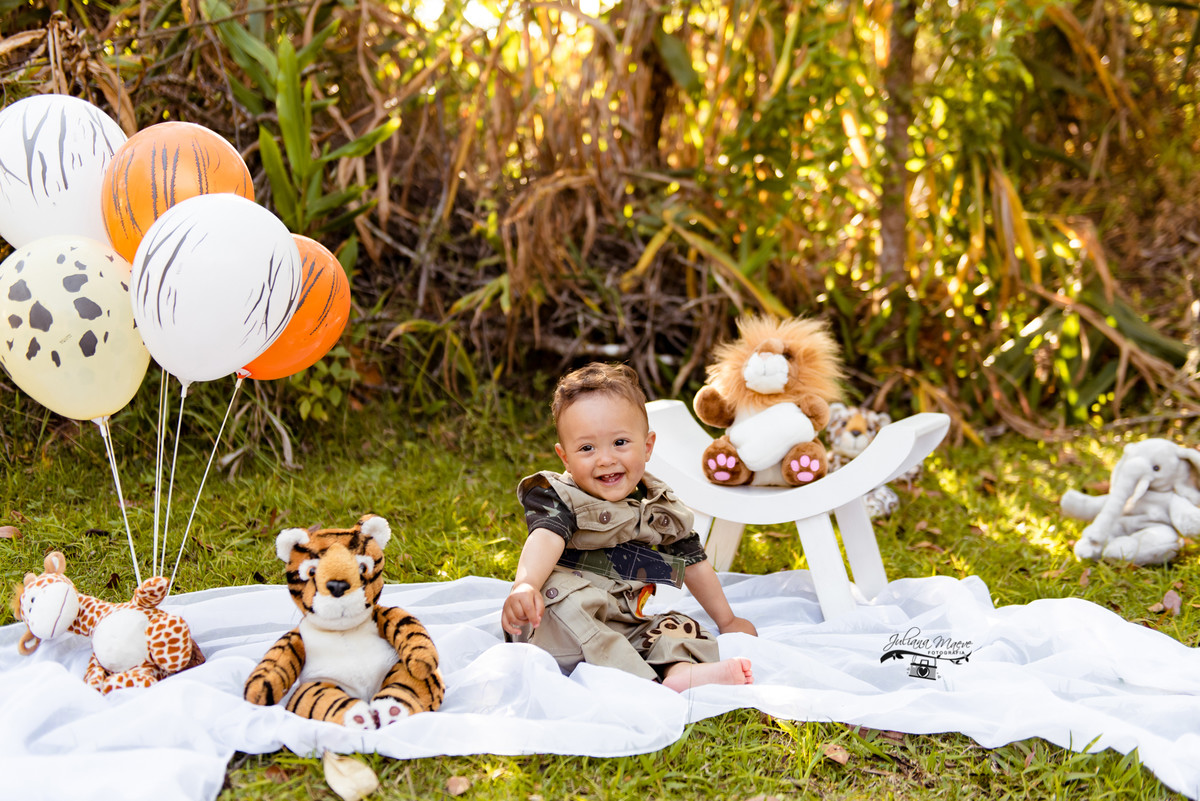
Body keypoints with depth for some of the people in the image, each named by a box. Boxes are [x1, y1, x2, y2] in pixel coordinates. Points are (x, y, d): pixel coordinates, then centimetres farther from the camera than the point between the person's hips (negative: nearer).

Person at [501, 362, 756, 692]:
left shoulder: (659, 505, 9)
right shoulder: (560, 498, -8)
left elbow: (691, 560, 22)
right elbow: (545, 537, -30)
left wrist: (726, 620, 30)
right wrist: (524, 585, -51)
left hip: (625, 630, 6)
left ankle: (679, 671, -45)